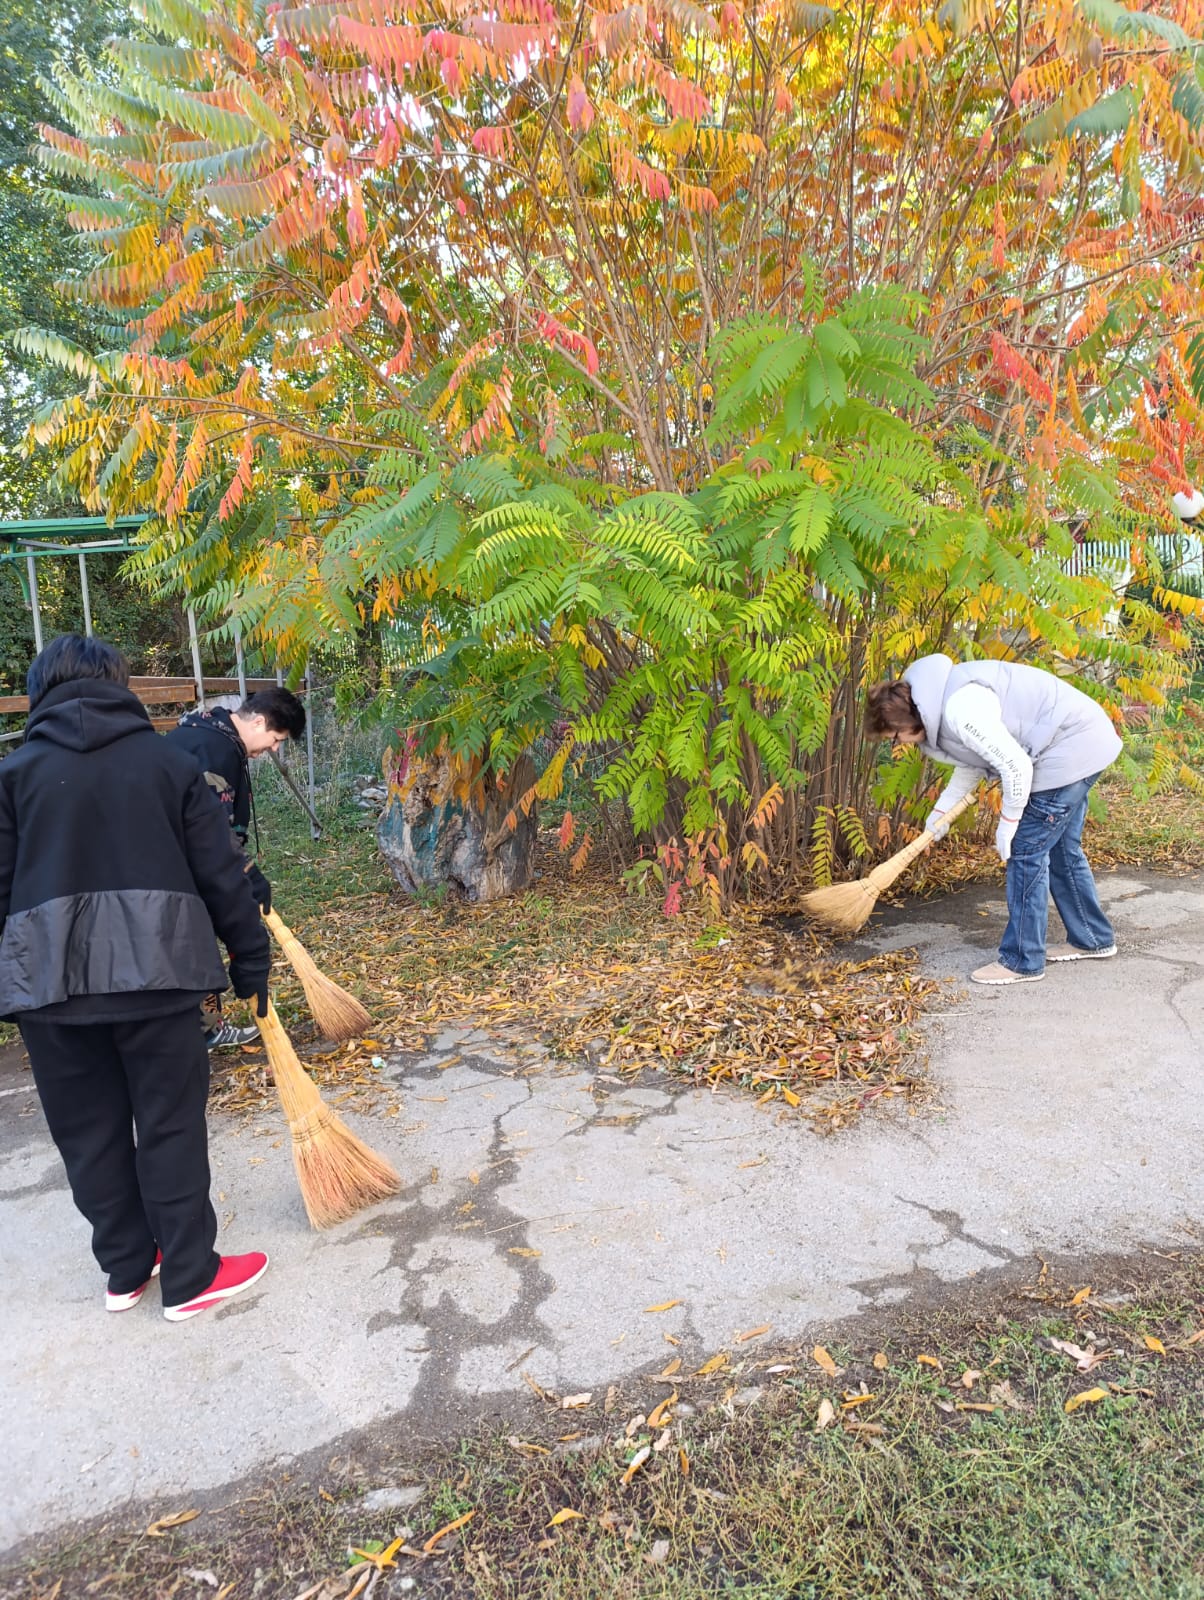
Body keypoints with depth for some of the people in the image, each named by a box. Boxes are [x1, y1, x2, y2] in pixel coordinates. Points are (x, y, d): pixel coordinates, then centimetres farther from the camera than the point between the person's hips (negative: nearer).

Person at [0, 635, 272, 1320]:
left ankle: (127, 1270, 30)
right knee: (170, 1125, 9)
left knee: (88, 1133, 15)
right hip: (153, 973, -1)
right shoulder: (171, 763, 3)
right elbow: (221, 876, 2)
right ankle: (190, 1279, 19)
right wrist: (252, 961, 9)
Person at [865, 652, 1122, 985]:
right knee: (1060, 848, 19)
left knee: (1025, 852, -5)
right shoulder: (940, 703, 5)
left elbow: (1016, 766, -27)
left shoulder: (960, 710, -27)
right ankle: (1092, 939, 34)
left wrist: (1007, 826, -15)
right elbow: (971, 761, 20)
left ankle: (1022, 962, 4)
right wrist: (941, 811, 18)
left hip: (1071, 748, -10)